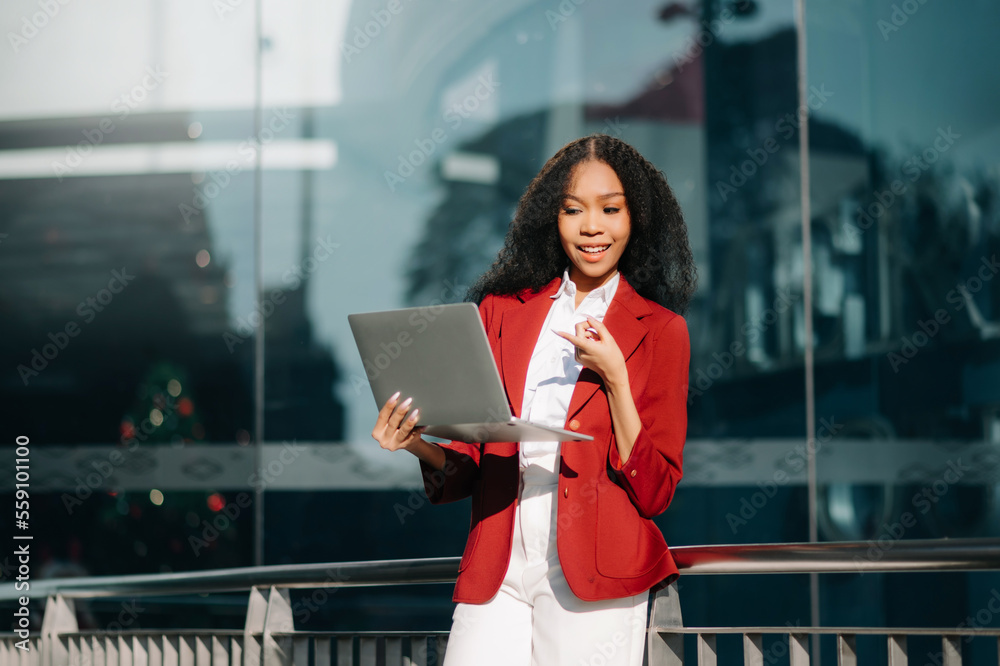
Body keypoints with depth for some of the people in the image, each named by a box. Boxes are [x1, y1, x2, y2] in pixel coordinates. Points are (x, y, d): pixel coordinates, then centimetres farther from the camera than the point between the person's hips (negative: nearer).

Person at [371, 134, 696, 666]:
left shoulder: (660, 331, 5)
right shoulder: (502, 309, 13)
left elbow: (654, 492, -1)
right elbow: (468, 464, 14)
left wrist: (614, 377, -10)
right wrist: (418, 444, -7)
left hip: (592, 579, -2)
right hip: (496, 575, 2)